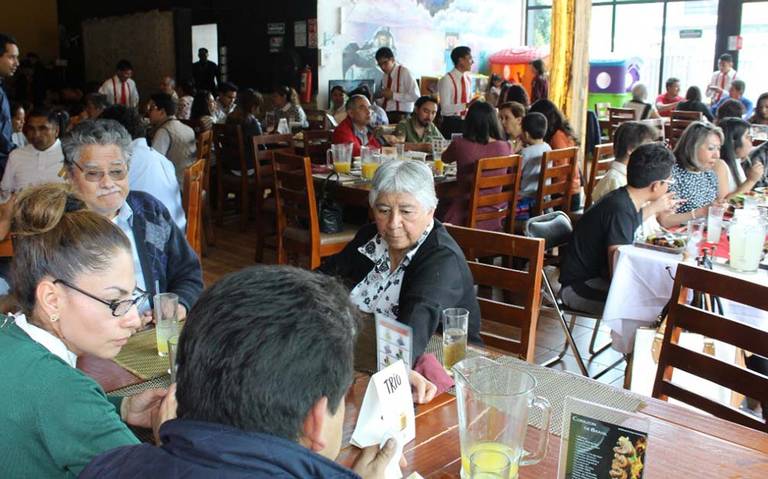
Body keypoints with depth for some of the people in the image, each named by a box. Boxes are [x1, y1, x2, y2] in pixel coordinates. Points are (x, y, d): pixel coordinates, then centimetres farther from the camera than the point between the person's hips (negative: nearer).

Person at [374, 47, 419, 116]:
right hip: (385, 114, 6)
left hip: (401, 114, -6)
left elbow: (415, 96, -14)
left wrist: (393, 95, -15)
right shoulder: (385, 76, 10)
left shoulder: (404, 72, -8)